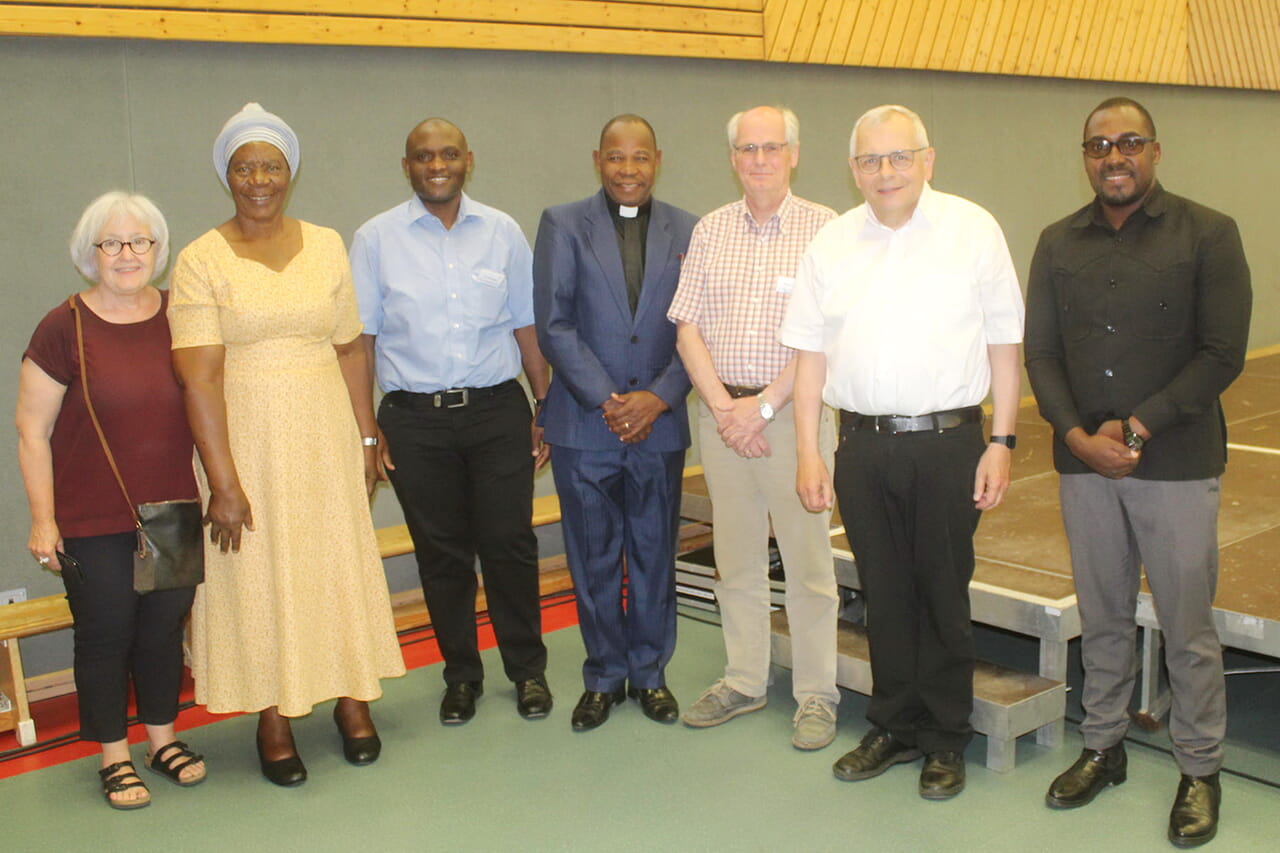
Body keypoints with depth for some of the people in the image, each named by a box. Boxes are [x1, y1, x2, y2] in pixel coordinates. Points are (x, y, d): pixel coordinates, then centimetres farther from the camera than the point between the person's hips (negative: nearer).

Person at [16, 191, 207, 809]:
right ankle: (114, 756, 25)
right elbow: (32, 431, -6)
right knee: (105, 634, 7)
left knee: (165, 625, 13)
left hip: (173, 512, 4)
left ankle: (162, 738, 33)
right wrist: (43, 520, -8)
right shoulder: (63, 329, -9)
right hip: (93, 523, -3)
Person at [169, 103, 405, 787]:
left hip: (324, 434, 3)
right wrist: (223, 480, -17)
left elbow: (350, 348, 7)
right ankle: (273, 714, 21)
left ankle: (352, 698, 26)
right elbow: (199, 378, -12)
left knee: (340, 560, 10)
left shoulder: (326, 245, 5)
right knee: (258, 570, 6)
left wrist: (367, 437, 4)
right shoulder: (201, 261, -7)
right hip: (246, 438, -3)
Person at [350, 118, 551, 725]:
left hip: (498, 411, 1)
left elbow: (527, 327, 10)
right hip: (414, 420, 0)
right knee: (441, 555, 8)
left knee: (510, 545, 2)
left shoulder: (502, 232, 6)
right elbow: (360, 339, 3)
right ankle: (461, 675, 25)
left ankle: (527, 670, 22)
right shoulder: (376, 239, 2)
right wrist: (365, 428, -2)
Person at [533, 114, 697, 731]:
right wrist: (606, 400, -13)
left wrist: (658, 397, -11)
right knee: (593, 559, 7)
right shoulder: (562, 225, 1)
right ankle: (604, 675, 23)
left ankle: (650, 672, 26)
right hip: (584, 424, -1)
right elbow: (554, 325, -5)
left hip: (659, 422, 1)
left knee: (654, 554, 10)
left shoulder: (686, 232, 6)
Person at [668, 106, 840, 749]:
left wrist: (764, 405, -12)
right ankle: (743, 682, 25)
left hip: (795, 411, -3)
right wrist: (724, 406, -7)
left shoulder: (823, 228, -2)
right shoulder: (709, 231, 9)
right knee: (735, 557, 11)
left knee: (808, 558, 1)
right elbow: (687, 328, 5)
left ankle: (816, 695, 14)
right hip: (721, 410, 4)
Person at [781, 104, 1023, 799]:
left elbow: (1003, 343, 0)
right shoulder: (832, 244, 7)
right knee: (884, 593, 12)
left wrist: (1002, 442, -4)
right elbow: (810, 352, 8)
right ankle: (895, 728, 28)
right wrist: (807, 450, 4)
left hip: (949, 440, -2)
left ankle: (946, 741, 23)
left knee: (944, 593, 7)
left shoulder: (973, 230, -1)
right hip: (863, 445, 3)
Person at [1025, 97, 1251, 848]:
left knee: (1188, 625, 4)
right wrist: (1078, 436, -9)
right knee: (1102, 618, 13)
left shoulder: (1208, 234, -3)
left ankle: (1200, 770, 20)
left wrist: (1136, 428, -13)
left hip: (1177, 465, -3)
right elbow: (1040, 352, 5)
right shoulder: (1058, 243, 8)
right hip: (1083, 464, 3)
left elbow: (1223, 354, -8)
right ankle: (1103, 747, 29)